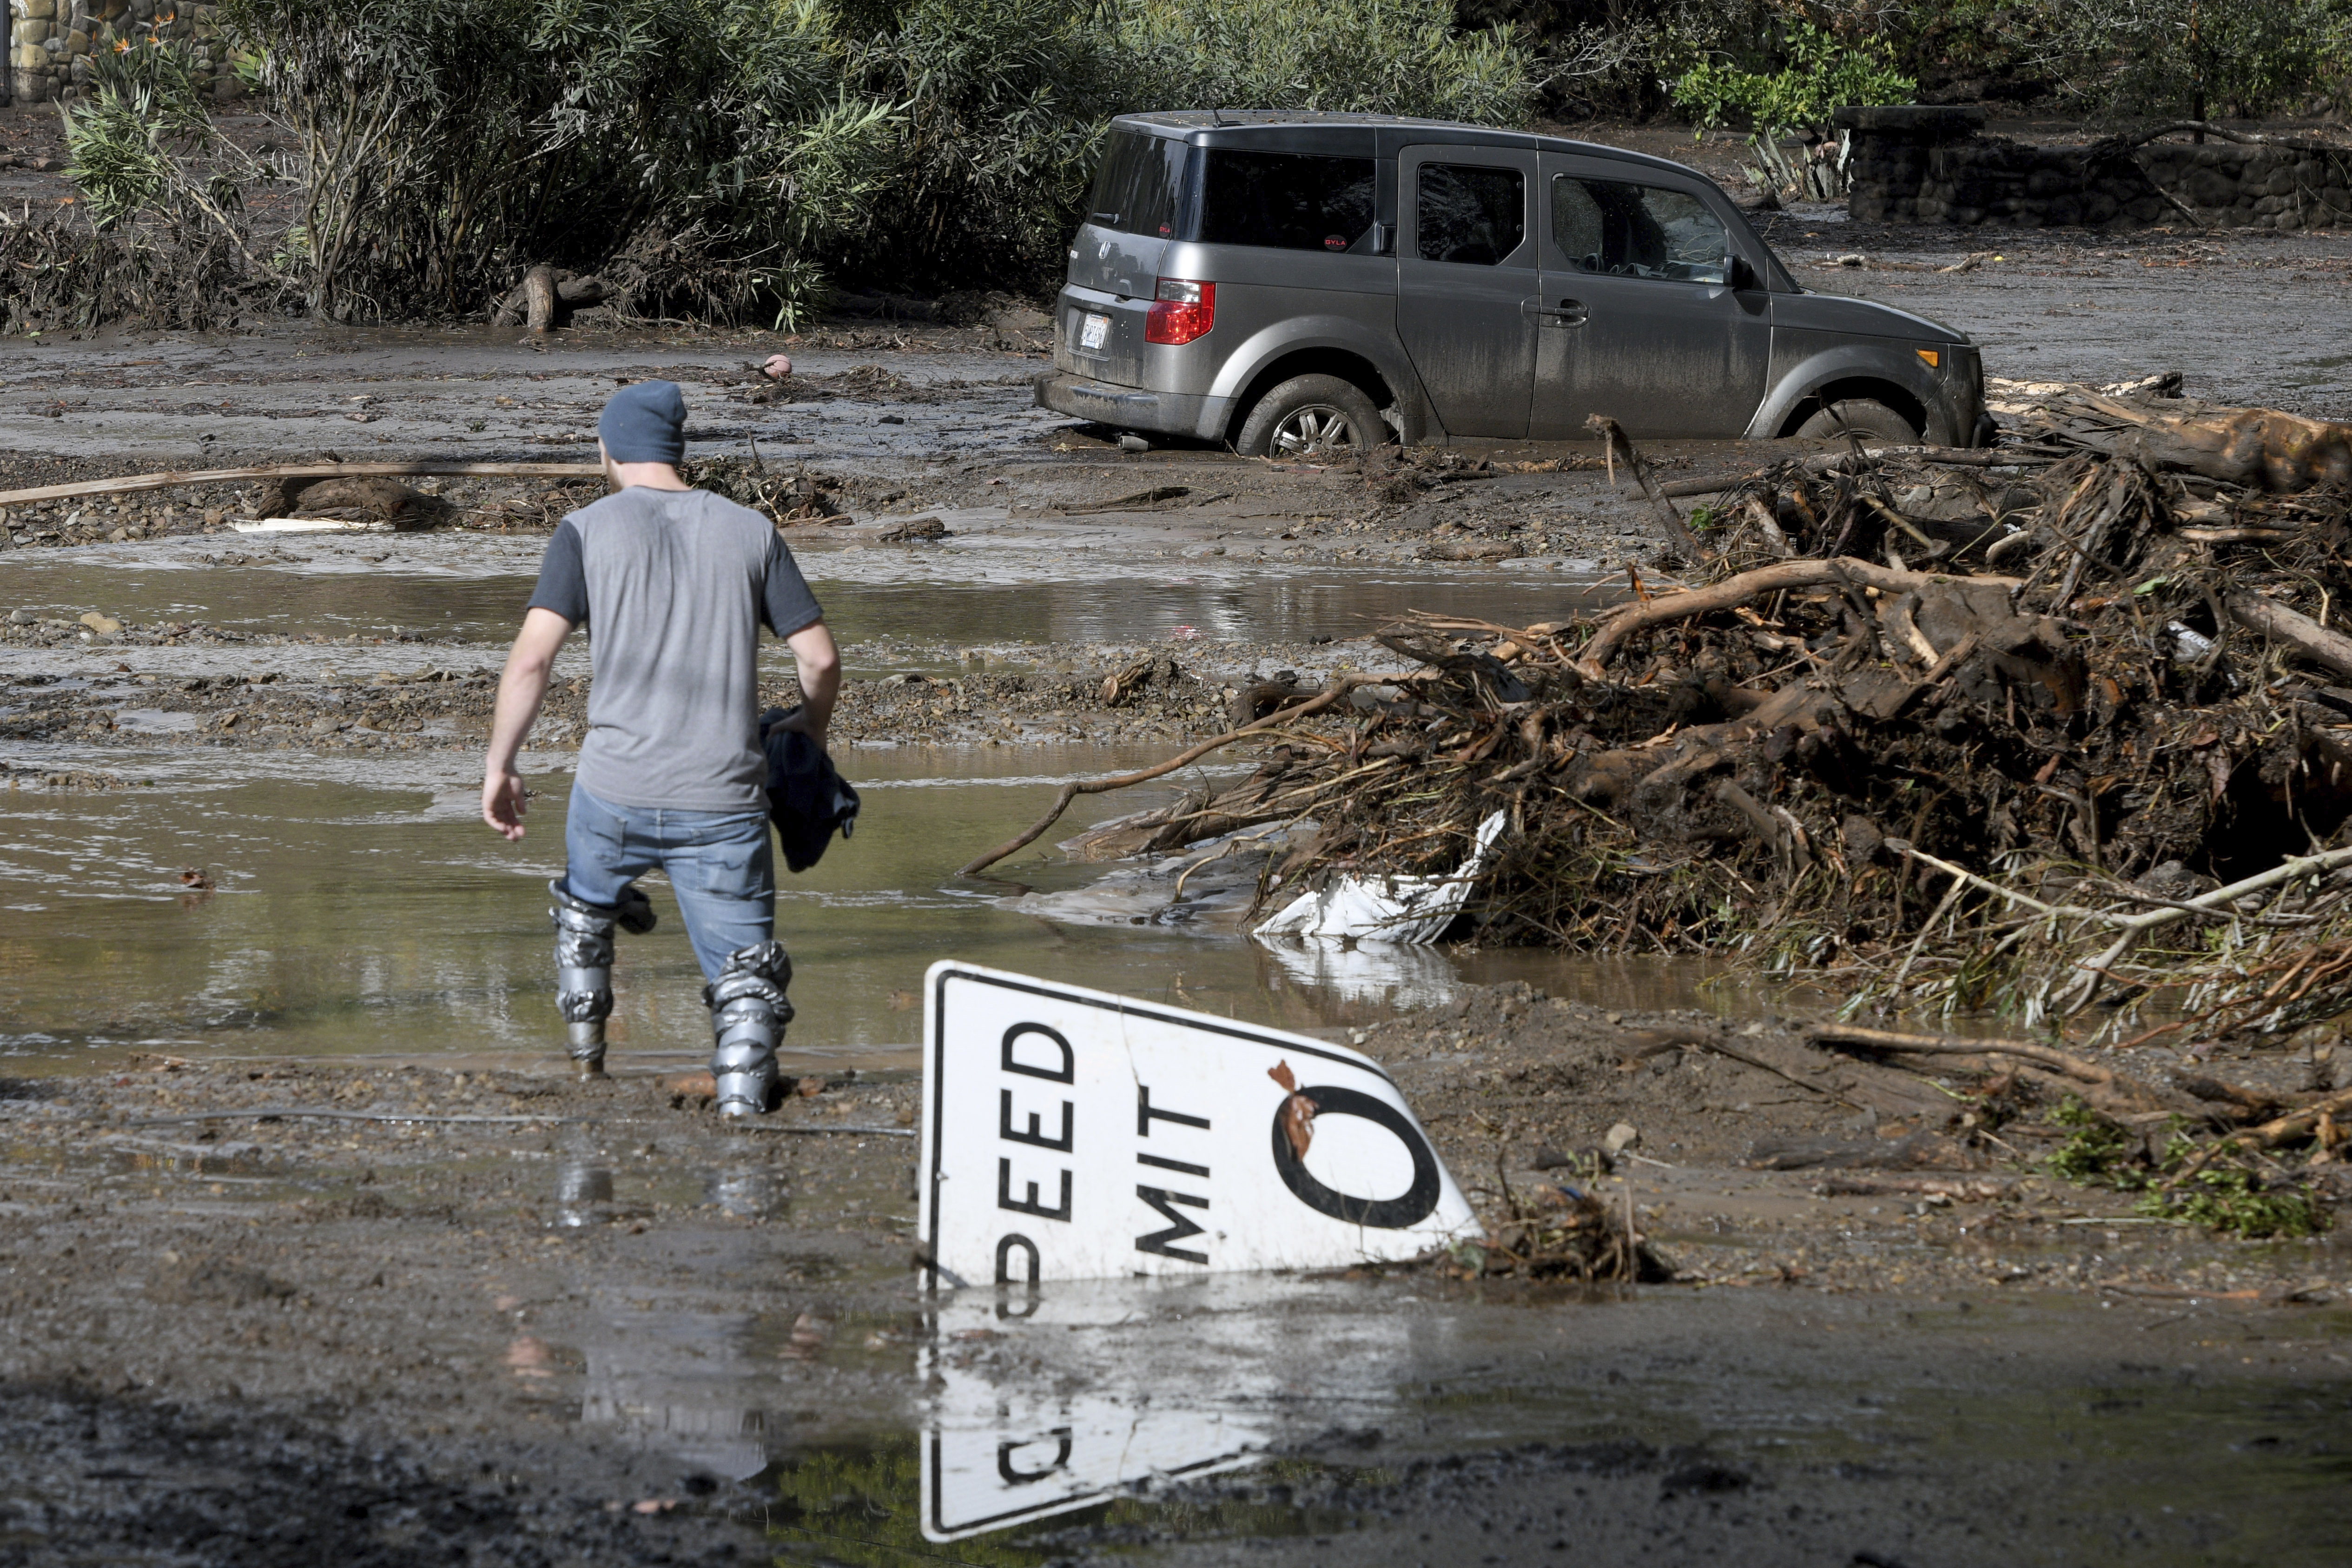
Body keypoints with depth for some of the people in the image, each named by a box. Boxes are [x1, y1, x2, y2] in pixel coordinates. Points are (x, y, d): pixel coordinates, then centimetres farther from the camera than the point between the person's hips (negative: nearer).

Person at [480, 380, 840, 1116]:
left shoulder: (588, 531, 0)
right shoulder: (751, 532, 6)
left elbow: (531, 658, -9)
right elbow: (821, 656, 6)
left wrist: (498, 766, 1)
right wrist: (813, 725, 26)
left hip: (616, 792, 0)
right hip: (724, 802, 0)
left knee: (586, 906, 30)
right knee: (745, 968, 6)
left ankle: (586, 1065, 39)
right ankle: (743, 1094, -16)